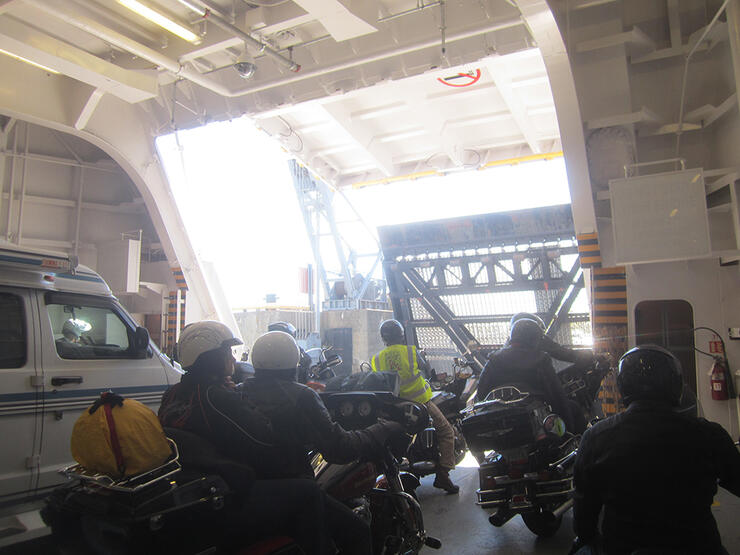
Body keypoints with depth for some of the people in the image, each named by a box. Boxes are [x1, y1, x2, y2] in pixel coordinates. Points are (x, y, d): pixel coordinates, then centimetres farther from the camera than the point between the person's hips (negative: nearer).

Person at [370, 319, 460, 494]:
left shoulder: (376, 359, -2)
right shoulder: (411, 351, -9)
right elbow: (427, 370, 5)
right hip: (420, 401, -4)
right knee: (447, 433, 8)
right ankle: (443, 475, -2)